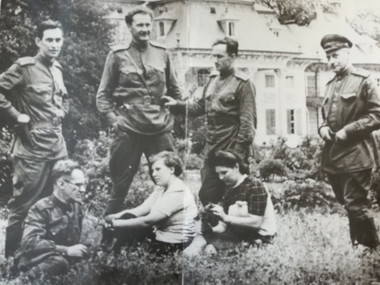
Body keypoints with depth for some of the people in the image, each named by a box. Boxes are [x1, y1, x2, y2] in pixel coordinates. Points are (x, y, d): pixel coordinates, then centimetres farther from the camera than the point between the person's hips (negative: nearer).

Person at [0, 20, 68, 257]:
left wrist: (61, 113, 12)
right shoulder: (25, 67, -10)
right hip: (33, 146, -7)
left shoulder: (57, 69, 12)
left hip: (58, 144, 7)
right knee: (23, 203, 0)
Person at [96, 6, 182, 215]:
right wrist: (113, 119, -6)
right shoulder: (117, 55, 1)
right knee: (120, 185, 6)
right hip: (128, 131, -2)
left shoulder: (162, 54, 9)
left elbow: (174, 90, 17)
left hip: (161, 130, 3)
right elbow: (103, 94, 4)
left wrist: (173, 115, 8)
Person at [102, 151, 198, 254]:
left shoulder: (178, 192, -22)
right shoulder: (161, 188, 10)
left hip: (172, 245, -9)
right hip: (159, 234, 9)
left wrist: (119, 223, -20)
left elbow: (148, 221, -25)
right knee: (127, 216, 3)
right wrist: (117, 216, -13)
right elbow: (141, 209, 1)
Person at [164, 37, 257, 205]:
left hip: (231, 152, -7)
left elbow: (248, 122, -13)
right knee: (206, 195, 10)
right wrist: (178, 104, 4)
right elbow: (201, 107, 20)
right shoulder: (212, 81, 12)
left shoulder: (242, 84, -9)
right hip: (211, 151, 7)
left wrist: (239, 154, -17)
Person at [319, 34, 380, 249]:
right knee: (348, 206, 14)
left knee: (356, 207, -6)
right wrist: (323, 127, 5)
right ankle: (357, 247, 26)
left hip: (355, 157, -7)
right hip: (333, 156, 7)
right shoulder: (331, 85, 17)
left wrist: (348, 130, -17)